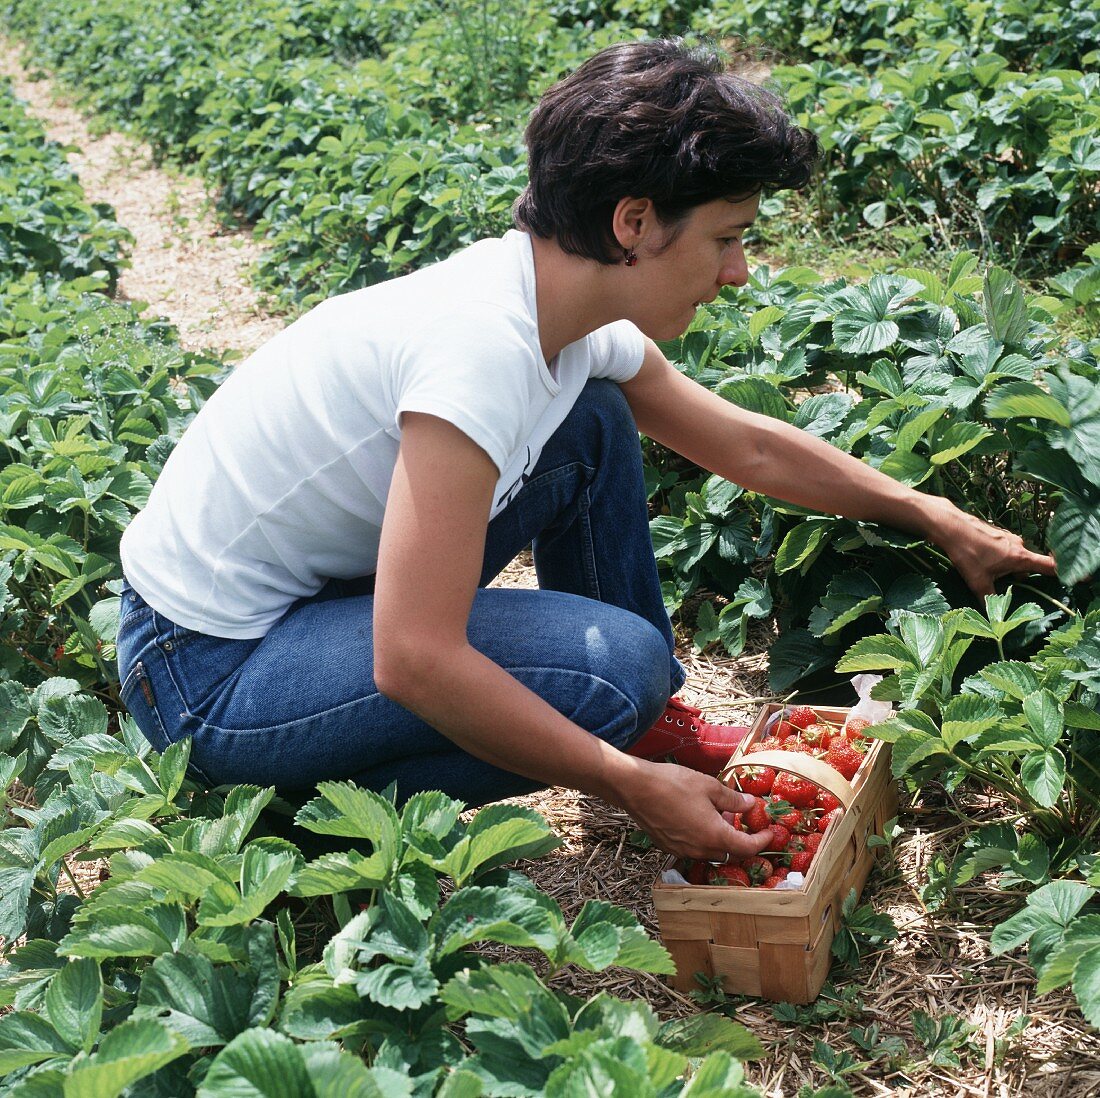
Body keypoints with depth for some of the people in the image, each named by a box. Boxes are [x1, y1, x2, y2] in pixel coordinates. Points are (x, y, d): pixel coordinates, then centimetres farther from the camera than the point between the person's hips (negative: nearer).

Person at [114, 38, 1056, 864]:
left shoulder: (581, 325, -3)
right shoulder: (484, 346, -31)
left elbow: (747, 444, 14)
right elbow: (414, 661, -32)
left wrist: (942, 520, 21)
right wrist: (632, 787, -22)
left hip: (325, 582, 9)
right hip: (207, 669, -9)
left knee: (596, 422, 6)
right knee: (614, 665, -24)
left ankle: (647, 720, 17)